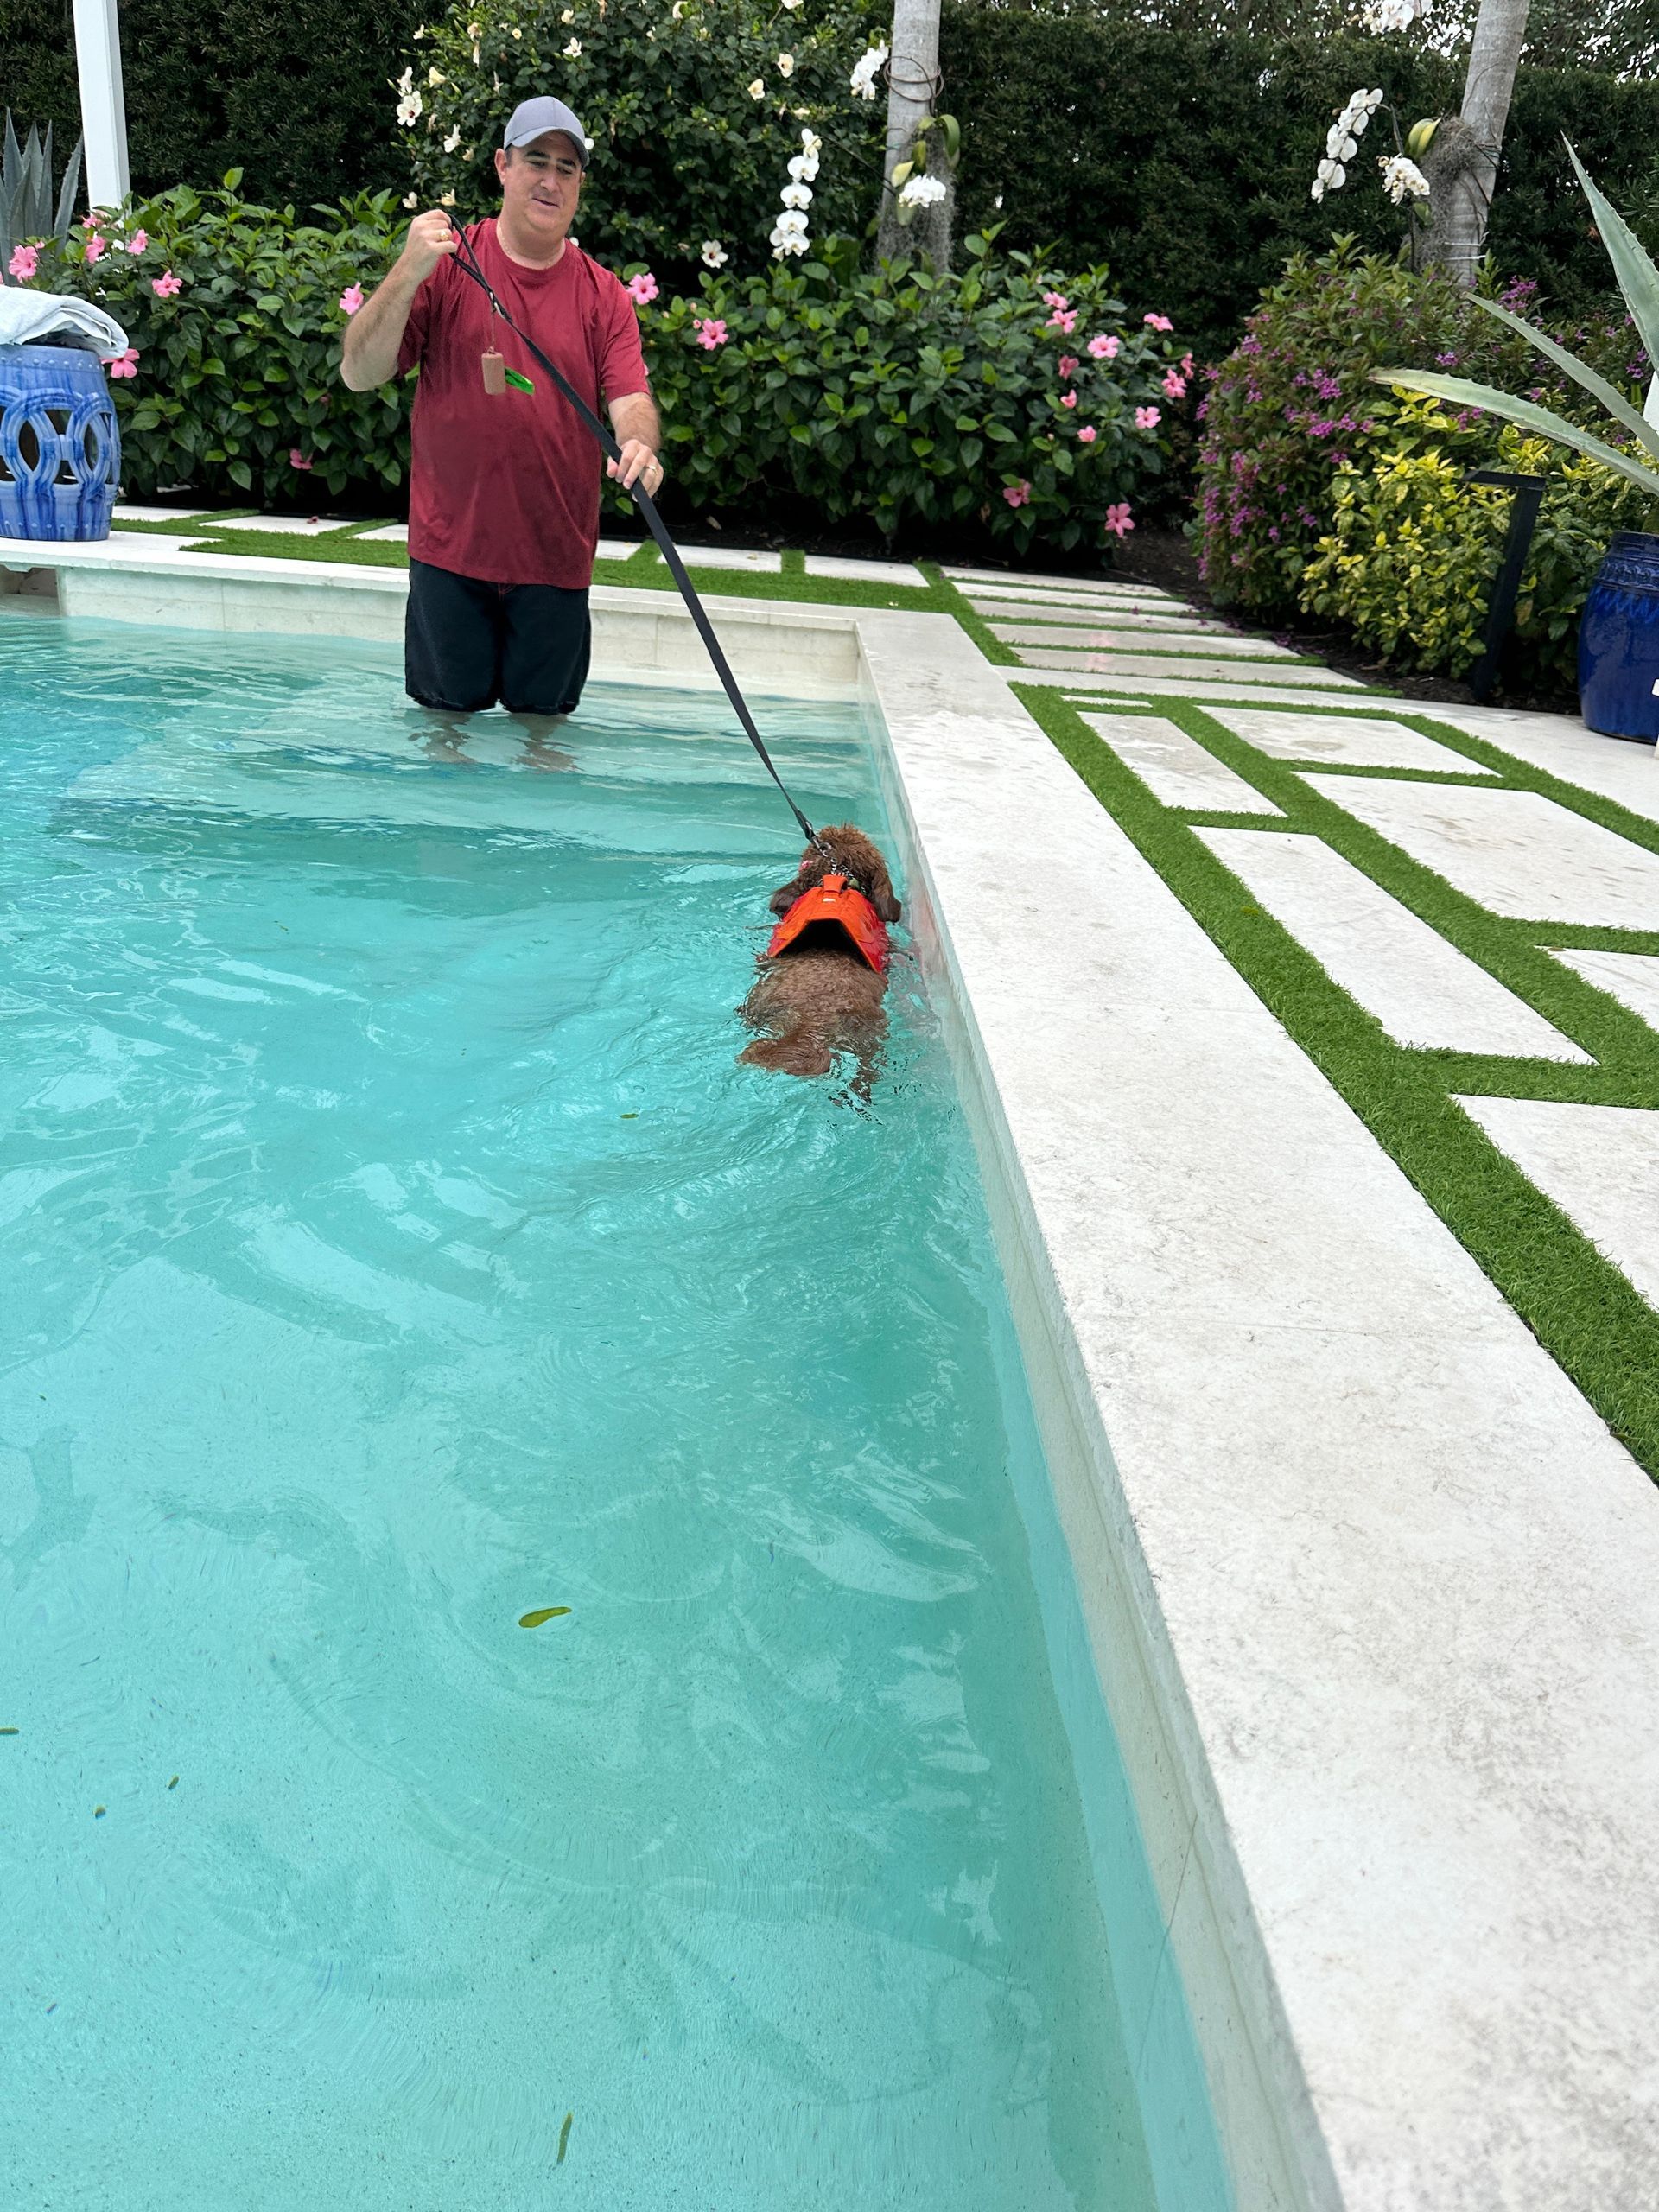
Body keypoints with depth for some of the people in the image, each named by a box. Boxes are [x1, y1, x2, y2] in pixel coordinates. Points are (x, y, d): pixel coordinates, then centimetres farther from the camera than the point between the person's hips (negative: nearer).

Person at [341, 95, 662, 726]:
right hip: (449, 553, -1)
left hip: (556, 560, 1)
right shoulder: (447, 262, 1)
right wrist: (408, 274, -18)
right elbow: (358, 373, -4)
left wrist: (639, 443, -28)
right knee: (444, 719, 7)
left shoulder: (603, 294, 7)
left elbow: (630, 397, -4)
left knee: (542, 725, 10)